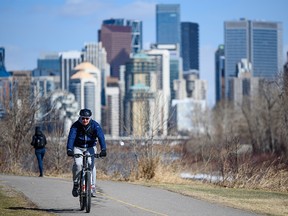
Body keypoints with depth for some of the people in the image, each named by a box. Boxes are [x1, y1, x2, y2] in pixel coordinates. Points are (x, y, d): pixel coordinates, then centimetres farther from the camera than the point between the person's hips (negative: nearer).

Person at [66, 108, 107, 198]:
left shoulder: (95, 125, -16)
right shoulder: (75, 125, -17)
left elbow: (101, 137, -26)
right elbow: (71, 137, -28)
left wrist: (103, 149, -41)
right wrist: (69, 149, -45)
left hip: (90, 147, 1)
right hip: (78, 147, -1)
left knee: (90, 164, -20)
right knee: (78, 164, -23)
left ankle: (92, 187, -12)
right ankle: (76, 185, -5)